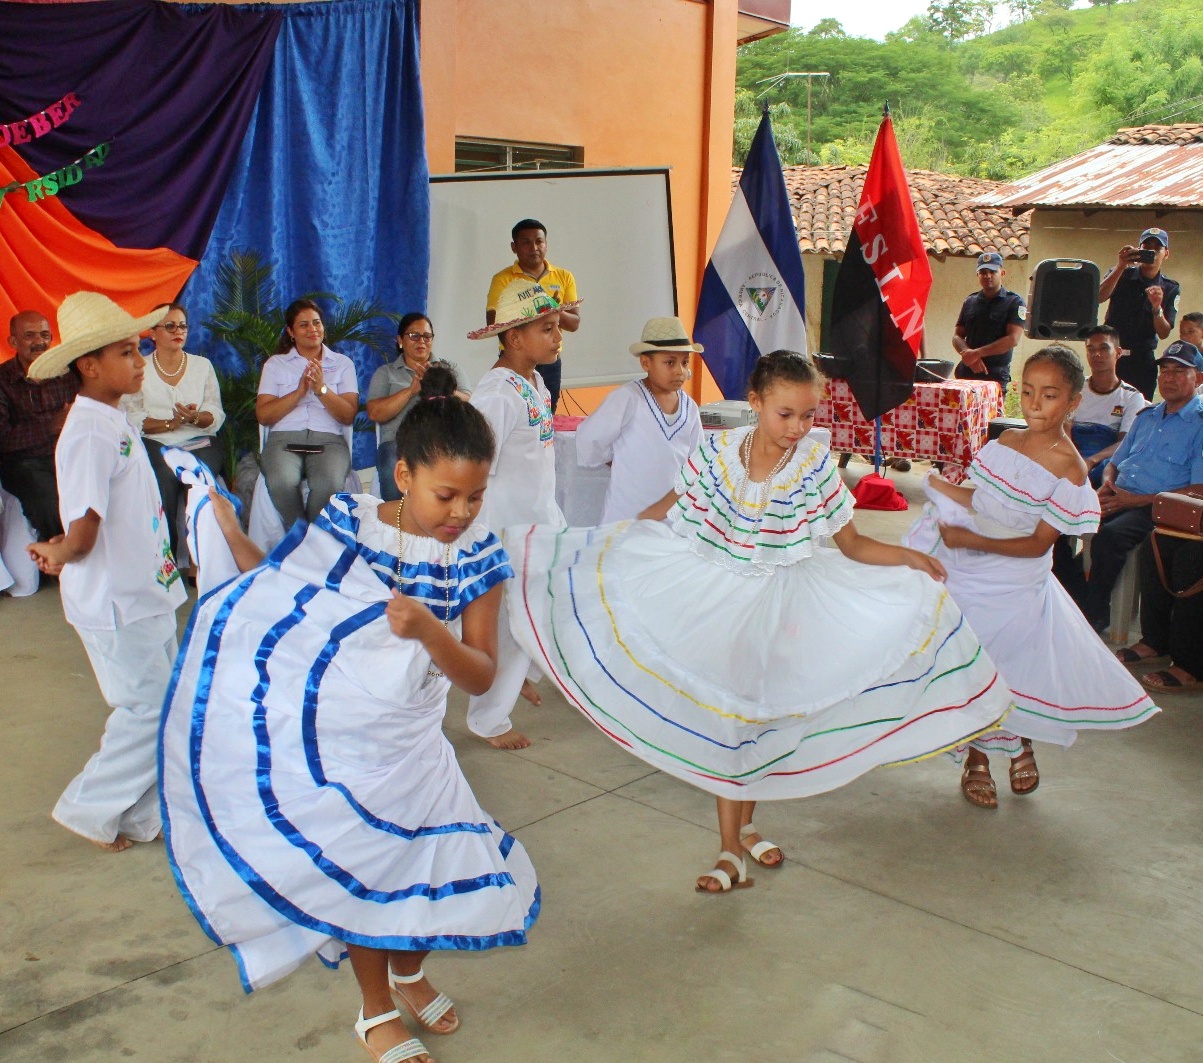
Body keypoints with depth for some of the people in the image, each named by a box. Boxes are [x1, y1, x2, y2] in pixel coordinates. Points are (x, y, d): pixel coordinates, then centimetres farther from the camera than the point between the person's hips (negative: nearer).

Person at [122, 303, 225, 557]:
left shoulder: (202, 365, 17)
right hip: (156, 443, -1)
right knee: (165, 476, -34)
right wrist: (170, 423, -13)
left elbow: (217, 415, 8)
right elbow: (131, 418, 0)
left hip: (200, 443, 1)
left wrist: (196, 418, -14)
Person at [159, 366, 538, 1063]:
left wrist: (431, 632, -32)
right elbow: (283, 593, -4)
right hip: (339, 745, -2)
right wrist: (233, 534, -14)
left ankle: (409, 974, 48)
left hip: (414, 745, 2)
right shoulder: (347, 527, -14)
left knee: (435, 862, 14)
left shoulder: (478, 558, -11)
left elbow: (481, 676, -13)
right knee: (361, 873, 11)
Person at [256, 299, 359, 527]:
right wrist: (299, 391, -7)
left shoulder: (343, 363, 17)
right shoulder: (275, 364, 17)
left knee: (330, 484, -35)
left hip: (329, 440, 0)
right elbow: (263, 415, 4)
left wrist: (322, 389, -11)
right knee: (282, 482, -35)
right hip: (284, 439, 0)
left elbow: (348, 415, 4)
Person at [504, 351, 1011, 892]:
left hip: (779, 600, 1)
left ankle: (744, 824, 35)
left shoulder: (816, 466, -13)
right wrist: (613, 540, 5)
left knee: (758, 711, 12)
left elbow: (853, 546, -7)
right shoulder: (716, 452, -13)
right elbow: (672, 505, 4)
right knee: (724, 714, 1)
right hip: (713, 594, 0)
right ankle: (730, 848, 12)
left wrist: (910, 557, -22)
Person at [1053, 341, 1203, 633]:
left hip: (1157, 508, -7)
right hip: (1118, 497, 7)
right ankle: (1078, 601, -6)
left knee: (1108, 537, -36)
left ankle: (1095, 615, -17)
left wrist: (1137, 500, -15)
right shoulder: (1146, 416, 22)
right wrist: (1107, 482, 1)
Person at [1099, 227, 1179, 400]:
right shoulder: (1120, 274, 3)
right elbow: (1098, 298, -18)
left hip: (1142, 360, 1)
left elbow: (1164, 334, -3)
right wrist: (1120, 267, -27)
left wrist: (1157, 308, -21)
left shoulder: (1170, 289, 5)